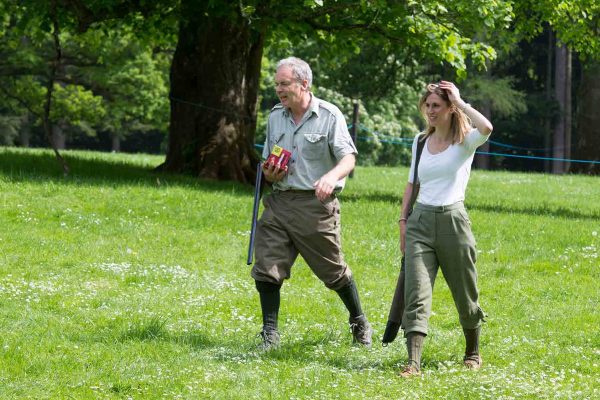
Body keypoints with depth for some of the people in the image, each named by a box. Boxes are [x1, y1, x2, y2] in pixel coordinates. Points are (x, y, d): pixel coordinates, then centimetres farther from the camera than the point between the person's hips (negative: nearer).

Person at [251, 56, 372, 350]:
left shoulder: (329, 116, -6)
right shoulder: (275, 116, 12)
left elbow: (348, 159, -12)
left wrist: (331, 176, -34)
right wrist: (270, 174, -3)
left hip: (316, 205, -5)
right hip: (280, 202, 5)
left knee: (333, 270, 5)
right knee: (266, 268, -5)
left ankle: (360, 324, 25)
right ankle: (270, 333, 5)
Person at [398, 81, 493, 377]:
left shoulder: (465, 141, -4)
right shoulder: (421, 141, 12)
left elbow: (486, 128, -27)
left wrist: (460, 102, -15)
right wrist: (403, 220, 11)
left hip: (452, 220, -3)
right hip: (420, 221, 3)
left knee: (464, 294, 9)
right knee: (416, 294, -12)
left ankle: (472, 352, 32)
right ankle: (413, 363, -21)